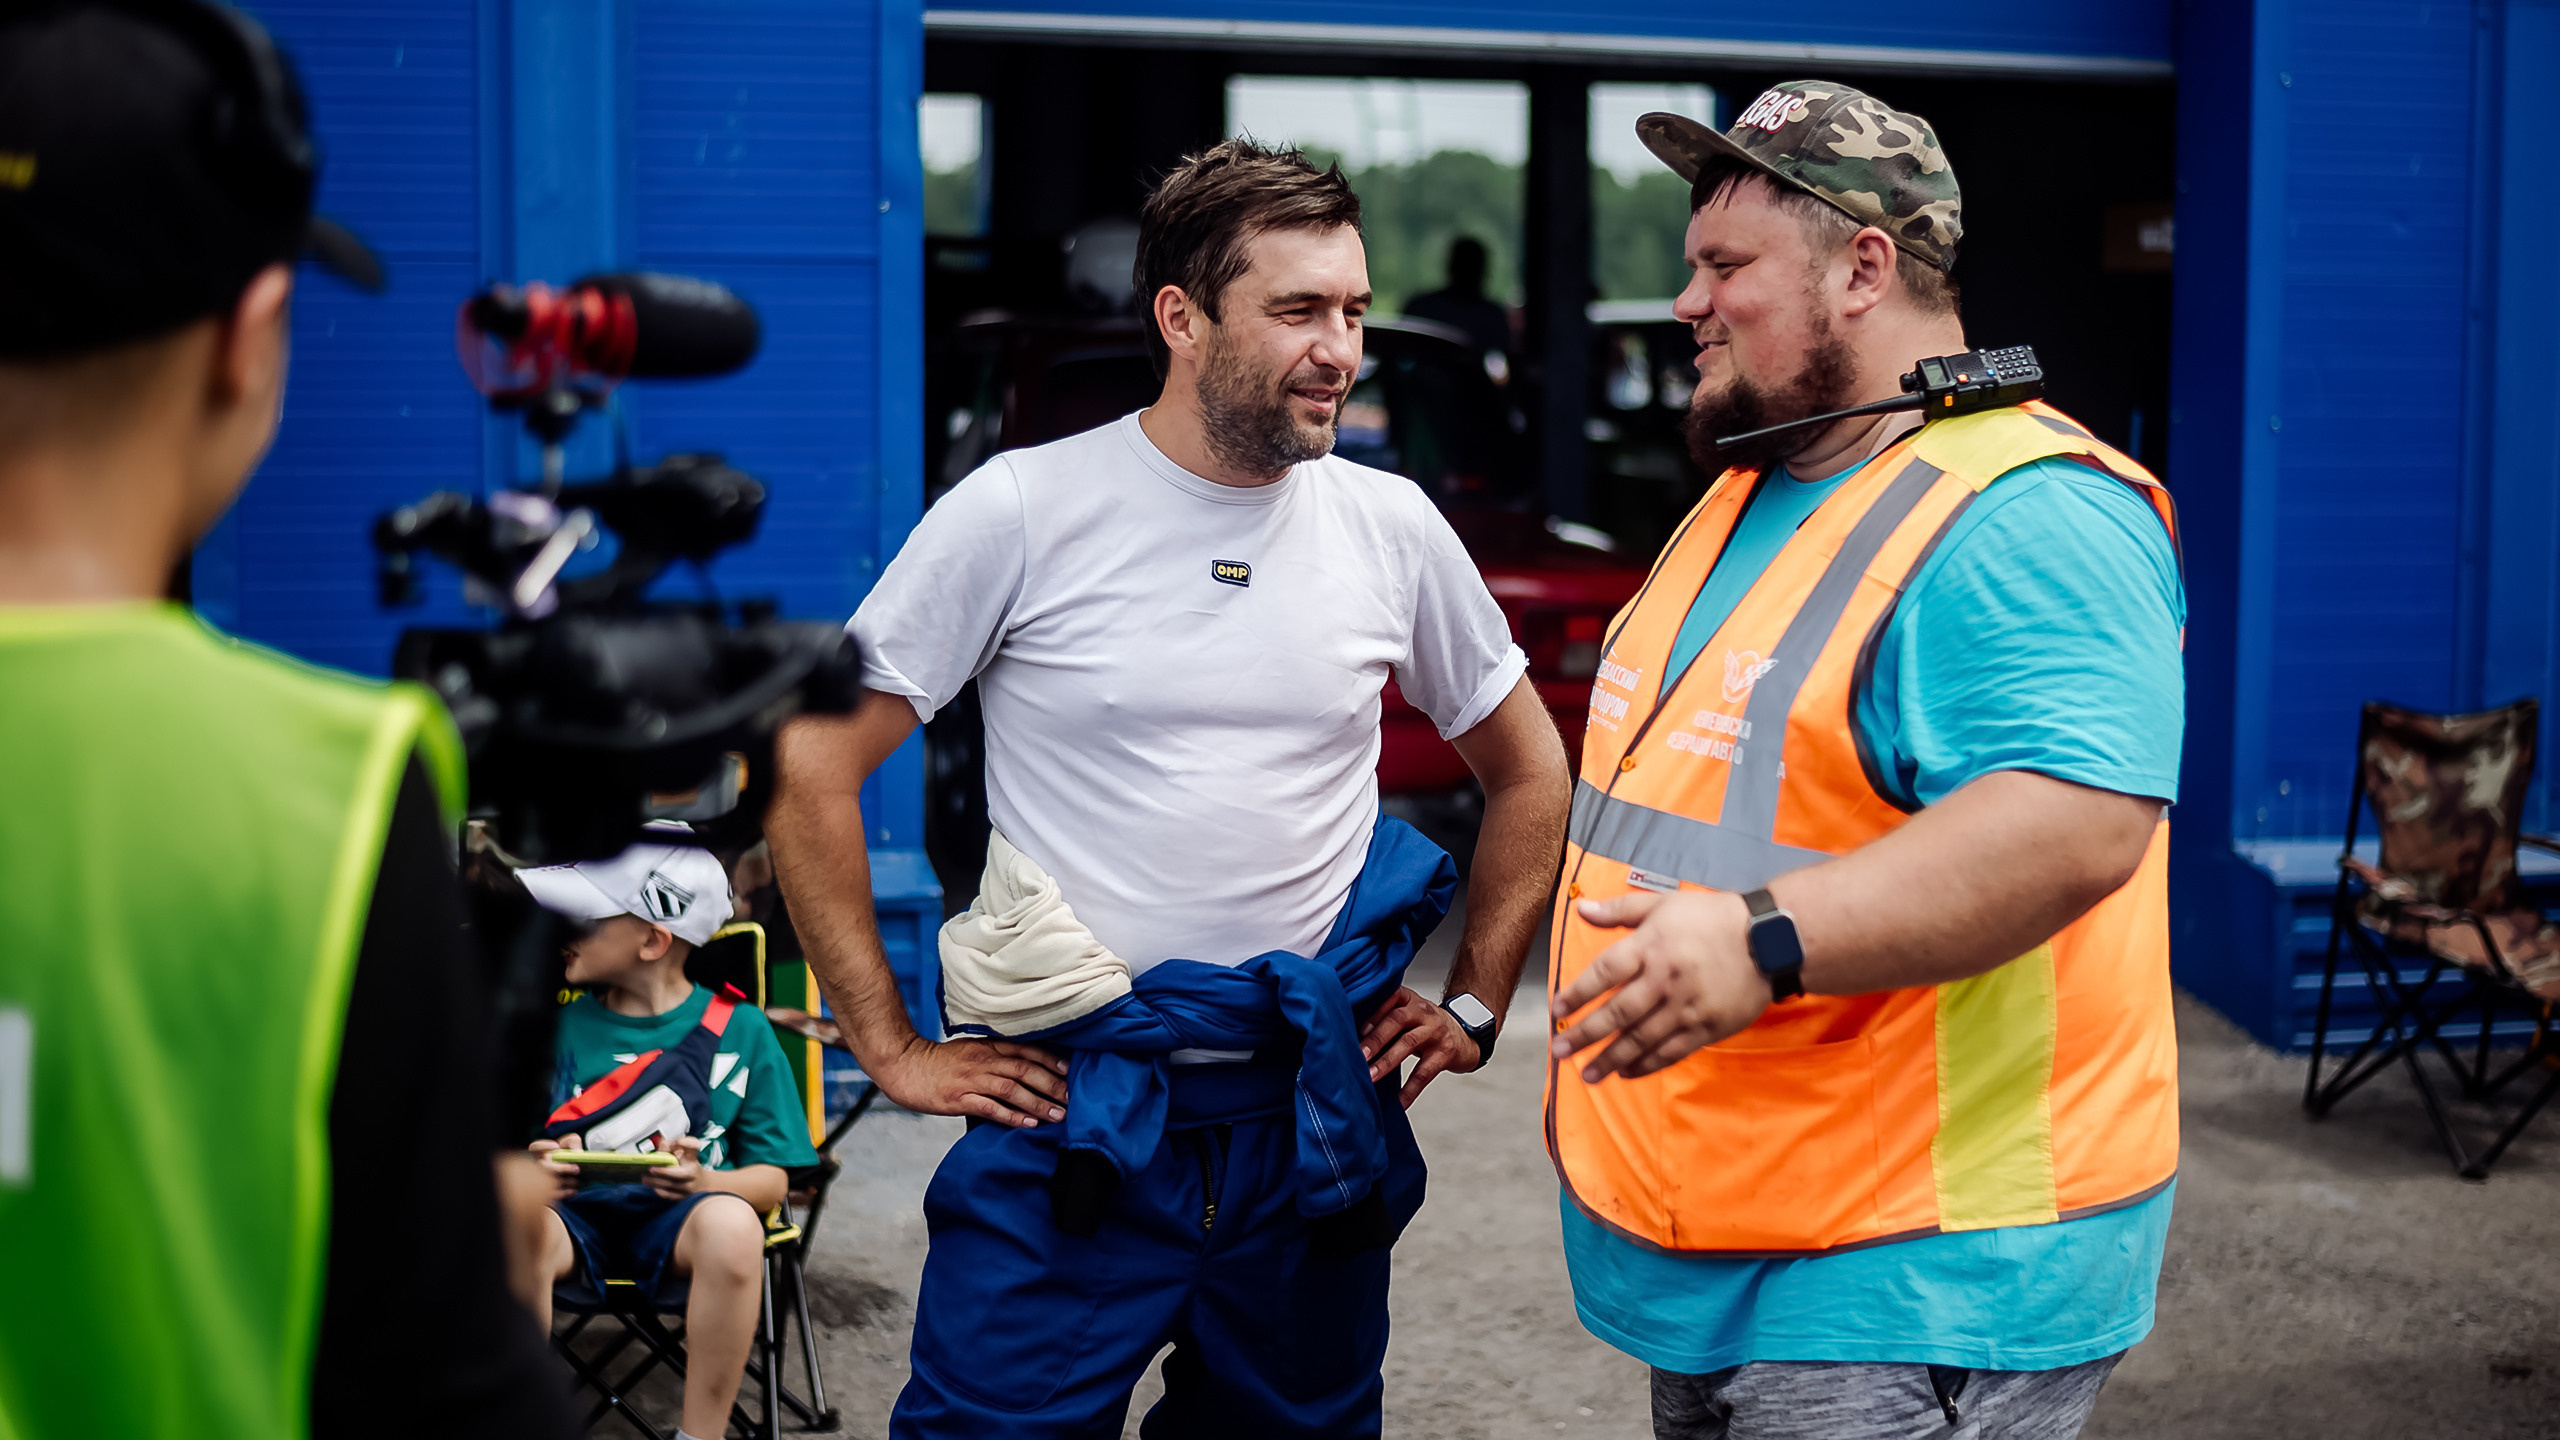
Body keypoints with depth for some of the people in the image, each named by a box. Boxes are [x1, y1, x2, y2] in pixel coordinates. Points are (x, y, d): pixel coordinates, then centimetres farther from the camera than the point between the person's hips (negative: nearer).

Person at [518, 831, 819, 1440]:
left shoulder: (739, 1030, 6)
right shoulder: (560, 1024, 10)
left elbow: (773, 1178, 4)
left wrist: (704, 1181, -17)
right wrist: (532, 1170, -16)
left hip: (678, 1215, -1)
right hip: (577, 1210, 1)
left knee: (732, 1224, -37)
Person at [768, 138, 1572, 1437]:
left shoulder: (1392, 527, 2)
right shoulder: (1020, 514, -7)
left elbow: (1528, 770, 17)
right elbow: (810, 764, -5)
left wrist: (1474, 1005, 11)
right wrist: (891, 1048, -5)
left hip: (1316, 1117, 3)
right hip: (1072, 1119, -3)